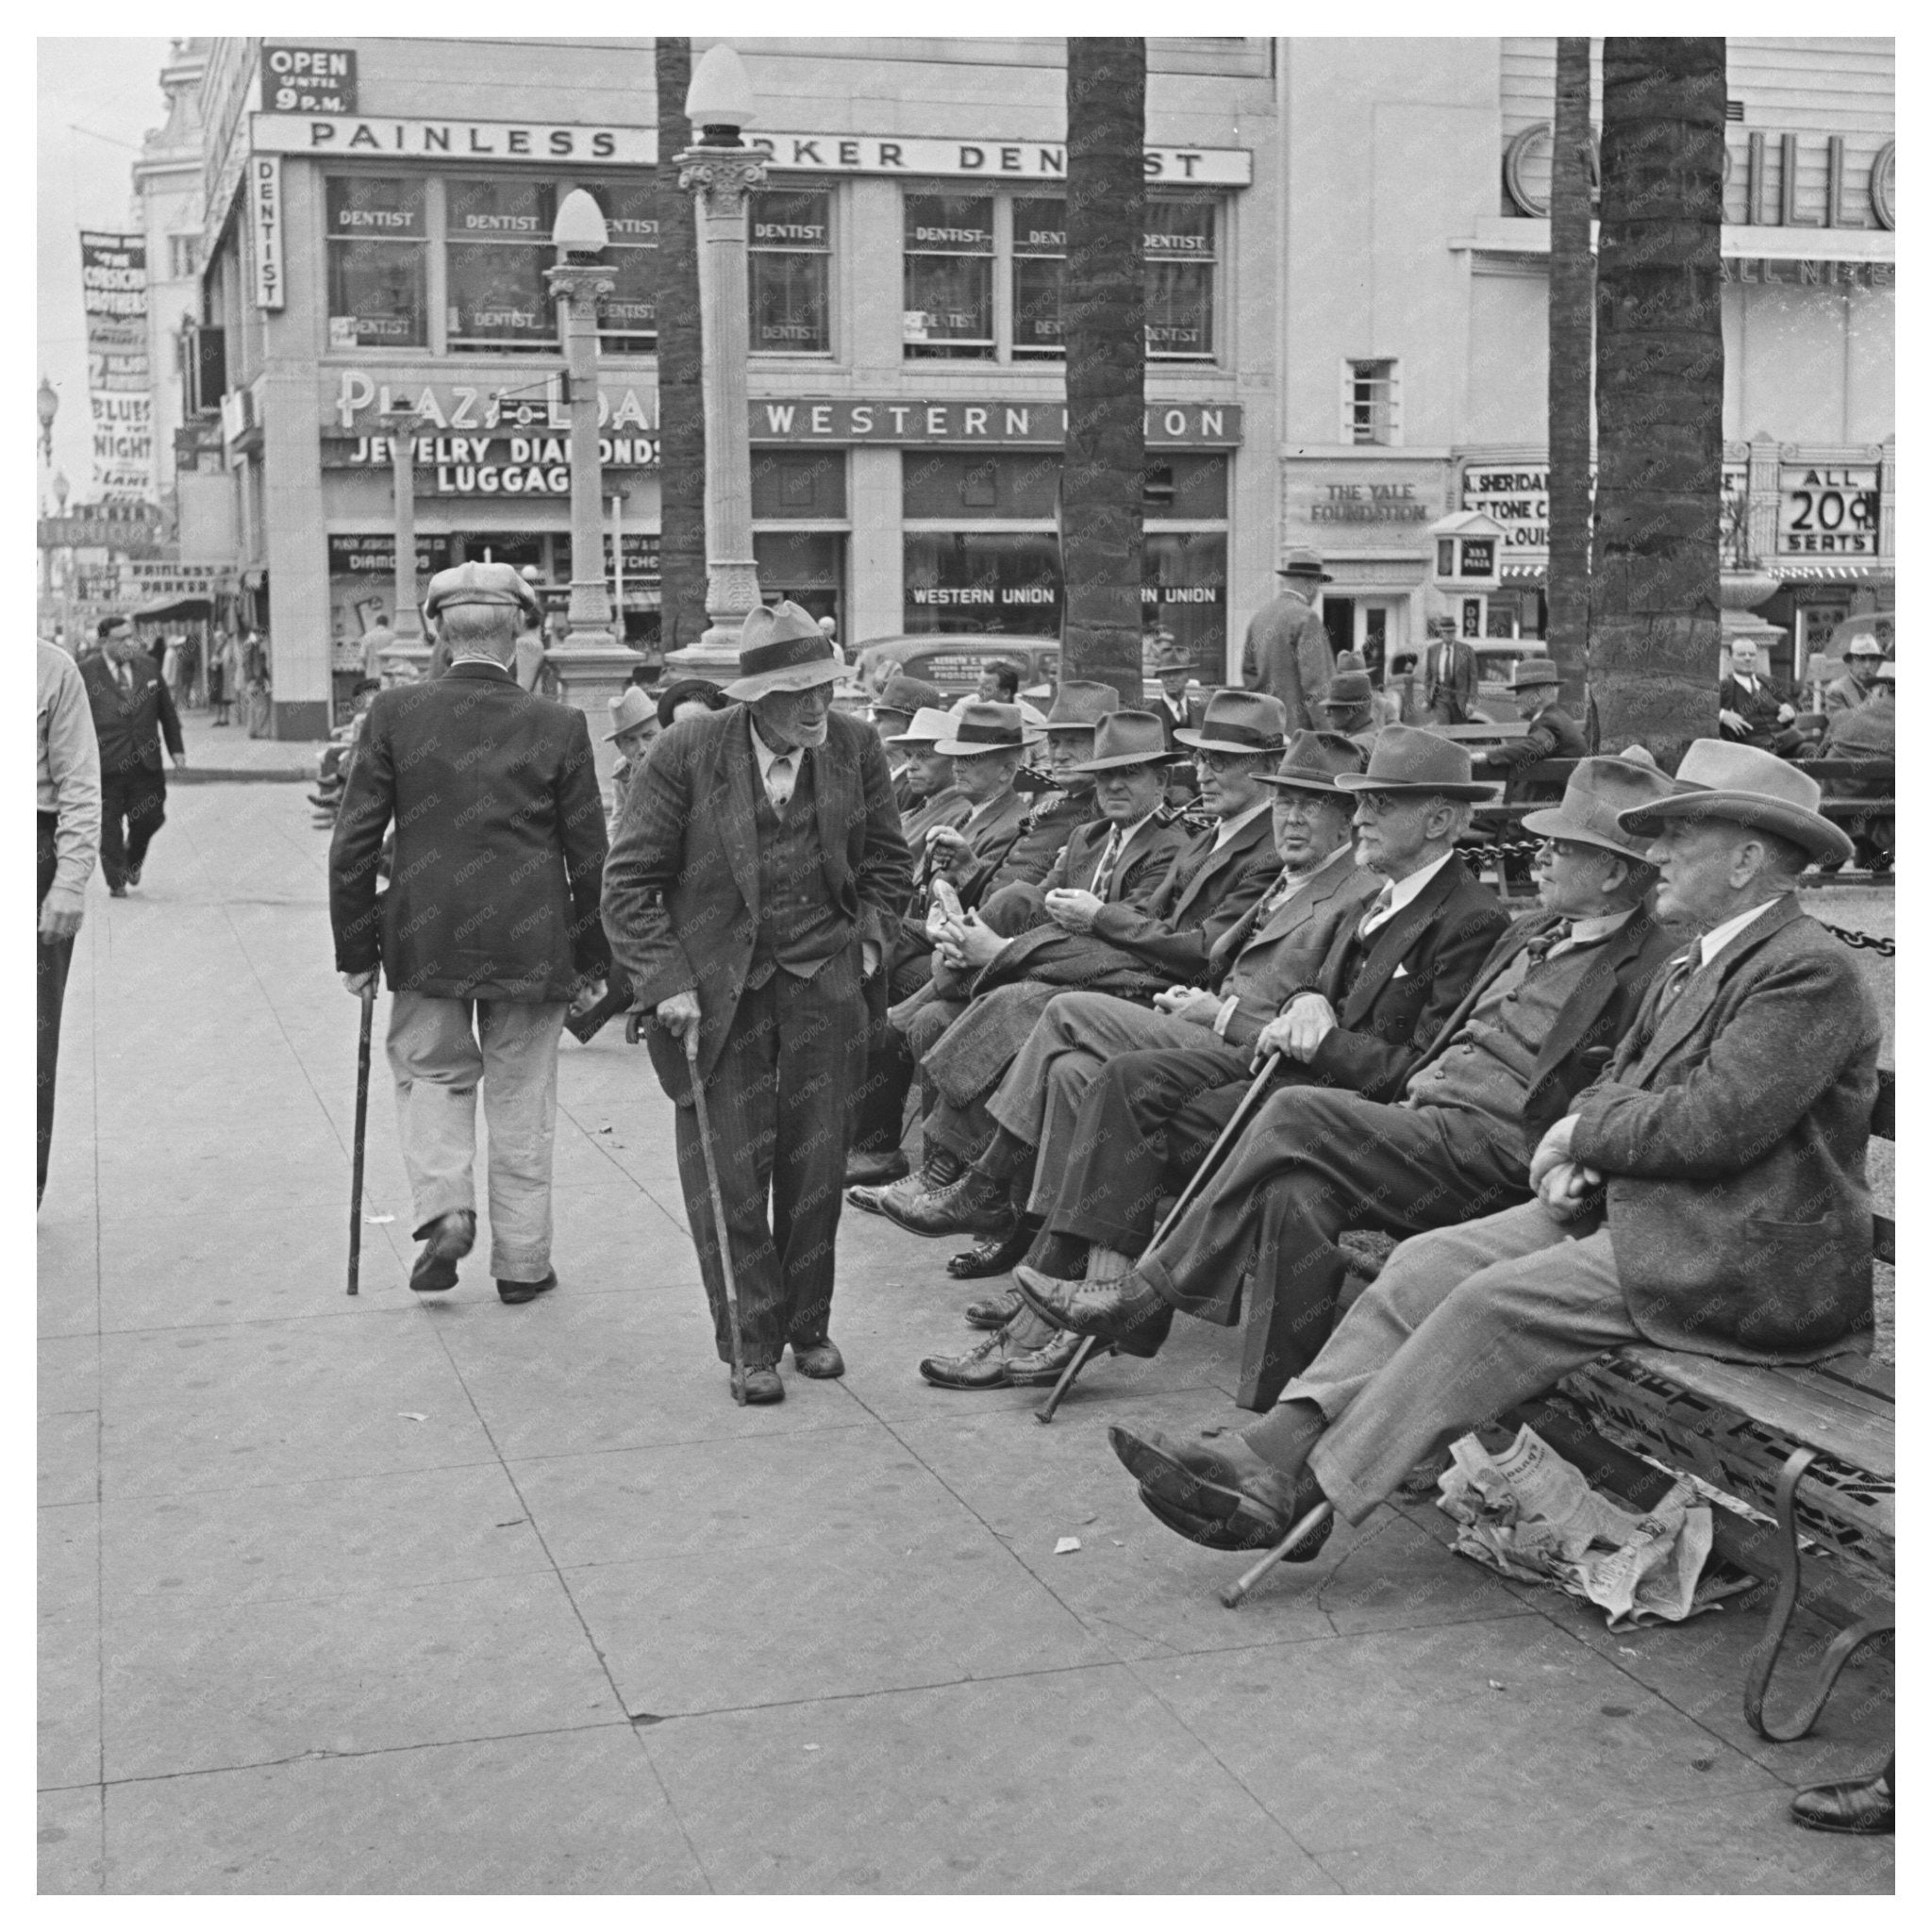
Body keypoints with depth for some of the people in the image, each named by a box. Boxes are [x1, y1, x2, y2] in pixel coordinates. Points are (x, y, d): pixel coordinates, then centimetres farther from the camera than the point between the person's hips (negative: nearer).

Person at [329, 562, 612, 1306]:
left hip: (425, 939, 0)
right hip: (531, 944, 0)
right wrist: (591, 961, 9)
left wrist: (356, 950, 5)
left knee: (430, 1072, 21)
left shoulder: (395, 713, -5)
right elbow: (589, 860, -1)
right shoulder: (558, 727, -6)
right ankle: (521, 1261, 20)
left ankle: (442, 1209, 0)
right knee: (521, 1102, 12)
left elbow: (352, 844, -4)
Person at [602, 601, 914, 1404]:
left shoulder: (855, 747, -2)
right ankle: (751, 1343, 12)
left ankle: (808, 1328, 24)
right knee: (729, 1170, -1)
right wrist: (666, 982, -15)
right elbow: (629, 882, -7)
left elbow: (887, 861, 14)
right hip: (715, 985, -2)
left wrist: (867, 938, 1)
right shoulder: (687, 755, -11)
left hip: (823, 981, 2)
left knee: (815, 1165, 7)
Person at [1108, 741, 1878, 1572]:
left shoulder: (1810, 973, -14)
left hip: (1745, 1259, -9)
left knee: (1498, 1302, -23)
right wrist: (1570, 1158, -3)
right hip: (1630, 1208, 9)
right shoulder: (1691, 966, 18)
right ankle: (1274, 1448, -14)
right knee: (1428, 1264, -7)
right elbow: (1614, 1088, 20)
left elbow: (1713, 1123, -23)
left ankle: (1304, 1497, -19)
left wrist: (1580, 1135, -8)